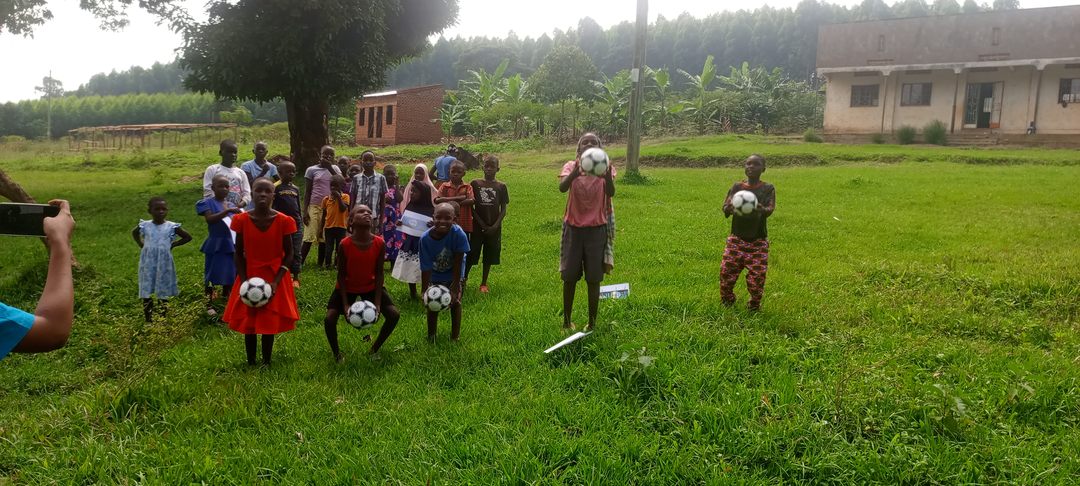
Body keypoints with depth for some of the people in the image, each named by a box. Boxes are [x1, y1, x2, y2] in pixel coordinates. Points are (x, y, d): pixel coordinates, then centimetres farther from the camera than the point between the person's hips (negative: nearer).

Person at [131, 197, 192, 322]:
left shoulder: (172, 227, -6)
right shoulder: (144, 225, -1)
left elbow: (188, 237, 5)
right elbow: (134, 233, 21)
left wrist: (173, 245, -3)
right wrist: (141, 245, 7)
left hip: (164, 264, -1)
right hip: (148, 263, 1)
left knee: (163, 293, 7)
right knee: (146, 293, 3)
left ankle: (162, 319, 17)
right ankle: (148, 320, 12)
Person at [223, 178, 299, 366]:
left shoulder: (283, 221, -11)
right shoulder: (242, 220, -8)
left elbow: (288, 254, -5)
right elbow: (239, 254, 0)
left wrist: (276, 282, -14)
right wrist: (244, 281, -10)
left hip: (274, 281, -1)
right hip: (249, 279, 1)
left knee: (270, 323, 4)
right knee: (248, 323, 7)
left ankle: (266, 363, 20)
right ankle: (250, 363, 23)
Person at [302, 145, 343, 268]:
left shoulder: (335, 168, 9)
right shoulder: (312, 170, 3)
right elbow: (307, 192, 3)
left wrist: (330, 167, -12)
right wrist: (305, 210, -4)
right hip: (315, 207, -2)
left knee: (324, 237, 5)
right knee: (309, 236, -6)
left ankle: (320, 263, 13)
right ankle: (300, 263, -4)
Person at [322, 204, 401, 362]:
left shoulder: (379, 244, -20)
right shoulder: (345, 244, -25)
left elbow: (379, 273, -10)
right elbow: (341, 275, -15)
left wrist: (377, 303, -14)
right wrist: (346, 304, -19)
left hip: (371, 287, 2)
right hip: (347, 287, -2)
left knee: (394, 315, -12)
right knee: (329, 319, -21)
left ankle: (374, 349, 11)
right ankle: (336, 354, 6)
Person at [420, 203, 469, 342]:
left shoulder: (458, 234, -33)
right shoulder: (425, 238, -29)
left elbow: (457, 264, -26)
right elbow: (426, 268, -22)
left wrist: (454, 290, -25)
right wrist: (425, 291, -24)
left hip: (452, 275, -1)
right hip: (434, 276, 1)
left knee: (455, 302, -3)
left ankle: (455, 336, 15)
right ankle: (431, 336, 23)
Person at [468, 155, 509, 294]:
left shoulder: (501, 187, 1)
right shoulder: (475, 184, -2)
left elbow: (503, 210, 2)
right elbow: (471, 207, -1)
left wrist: (495, 226, -10)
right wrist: (482, 223, -8)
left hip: (494, 228, 1)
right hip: (478, 226, -1)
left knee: (489, 256, 9)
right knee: (471, 254, 0)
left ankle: (484, 283, 20)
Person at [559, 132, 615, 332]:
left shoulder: (605, 167, -2)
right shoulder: (571, 166, -2)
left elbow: (611, 193, -22)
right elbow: (562, 187, -23)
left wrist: (607, 176, -45)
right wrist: (575, 173, -45)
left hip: (596, 229, 0)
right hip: (573, 228, 0)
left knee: (593, 279, 3)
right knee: (569, 277, 5)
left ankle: (592, 323, 14)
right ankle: (566, 320, 20)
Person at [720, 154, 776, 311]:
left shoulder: (768, 189, -2)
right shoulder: (737, 187, 3)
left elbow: (770, 210, -16)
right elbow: (725, 208, -6)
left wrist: (762, 210, -42)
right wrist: (729, 209, -33)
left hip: (758, 241, -1)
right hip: (736, 238, 2)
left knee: (757, 274, -6)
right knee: (727, 270, -2)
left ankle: (754, 304, 20)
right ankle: (727, 301, 24)